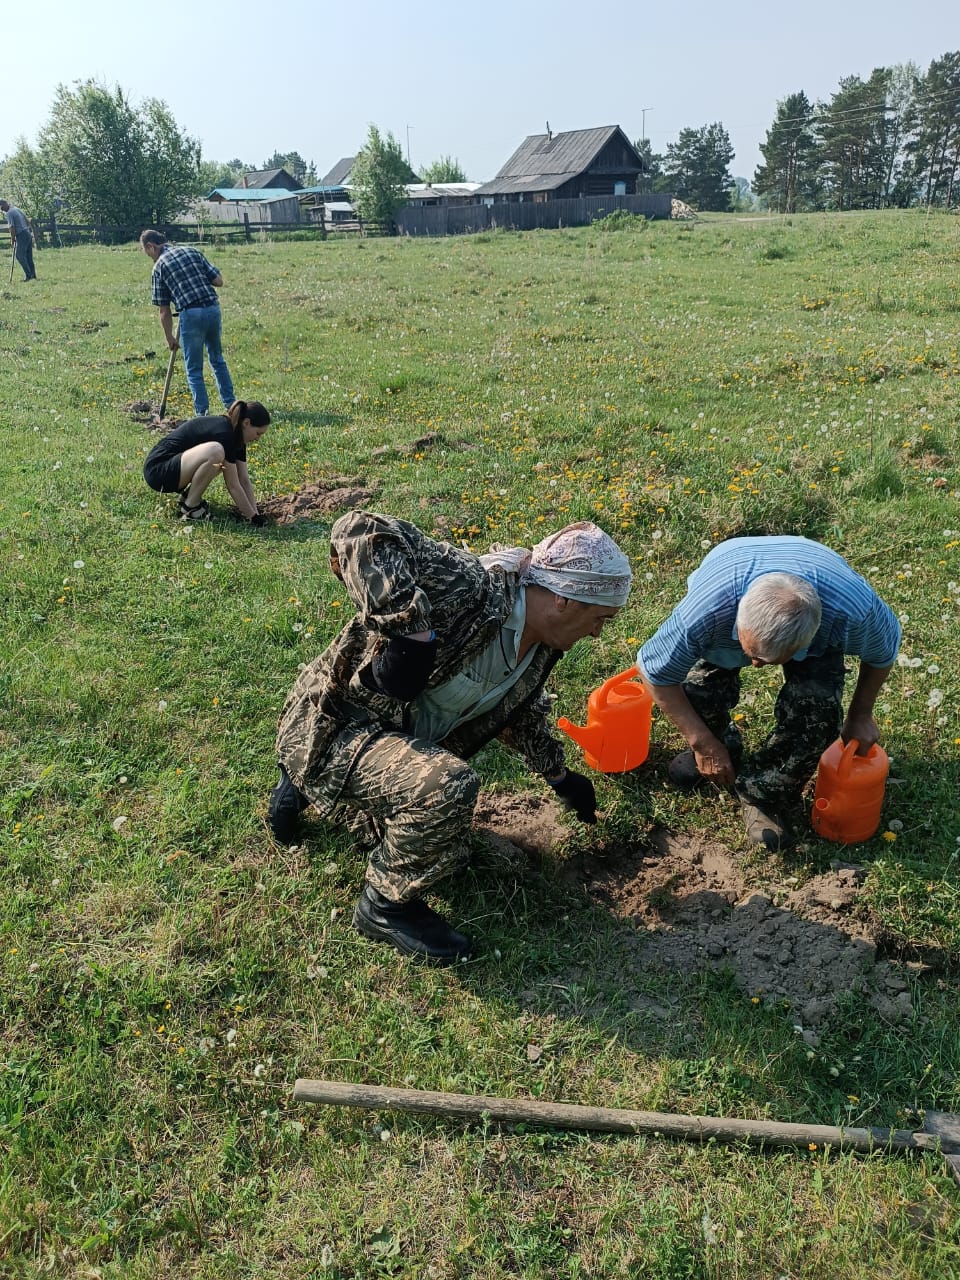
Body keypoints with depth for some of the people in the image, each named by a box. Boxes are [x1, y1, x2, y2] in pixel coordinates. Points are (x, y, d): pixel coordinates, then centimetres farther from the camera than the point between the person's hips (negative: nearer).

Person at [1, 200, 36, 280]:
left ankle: (28, 275, -7)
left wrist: (12, 239, -6)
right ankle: (33, 274, 13)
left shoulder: (9, 213, -12)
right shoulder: (17, 209, 14)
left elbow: (12, 227, -16)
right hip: (28, 233, 8)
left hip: (21, 236, -8)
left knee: (20, 256, -3)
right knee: (29, 256, 11)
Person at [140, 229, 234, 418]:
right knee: (217, 360, 22)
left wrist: (170, 338, 16)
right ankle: (230, 404, 24)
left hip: (191, 313, -4)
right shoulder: (192, 251, 14)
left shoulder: (159, 266, 5)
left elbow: (164, 311, 6)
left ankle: (202, 414, 6)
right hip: (213, 308, 4)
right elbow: (218, 281, 8)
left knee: (194, 369, 7)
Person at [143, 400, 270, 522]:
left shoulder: (235, 435, 4)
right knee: (215, 451, -32)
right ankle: (190, 507, -13)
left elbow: (244, 480, 5)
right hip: (158, 471, -9)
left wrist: (256, 514, 0)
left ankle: (189, 493, 10)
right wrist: (253, 517, -14)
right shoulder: (223, 434, -23)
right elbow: (233, 486, -20)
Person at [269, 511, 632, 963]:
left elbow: (524, 711, 20)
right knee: (448, 788, -34)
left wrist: (559, 776, 32)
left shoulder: (538, 648, -1)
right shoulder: (474, 590, -29)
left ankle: (308, 788, 37)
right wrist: (411, 630, -44)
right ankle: (386, 906, -6)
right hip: (331, 727, -9)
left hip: (400, 739, 9)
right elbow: (359, 532, -38)